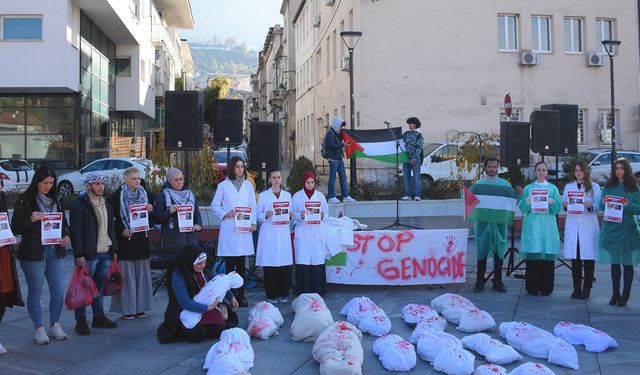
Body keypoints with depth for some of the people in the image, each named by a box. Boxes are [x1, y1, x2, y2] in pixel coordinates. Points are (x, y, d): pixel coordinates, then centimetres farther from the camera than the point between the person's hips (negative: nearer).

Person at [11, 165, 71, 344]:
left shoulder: (55, 200, 13)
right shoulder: (25, 200, -3)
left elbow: (64, 222, 21)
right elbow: (16, 227, -5)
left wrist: (66, 236, 1)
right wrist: (31, 219, -23)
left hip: (55, 252, 5)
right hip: (33, 254, -4)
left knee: (59, 292, 4)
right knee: (35, 293, 5)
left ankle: (55, 326, 21)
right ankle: (39, 329, 15)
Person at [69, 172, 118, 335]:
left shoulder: (106, 204, 16)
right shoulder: (79, 204, -7)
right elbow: (75, 231, -11)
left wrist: (114, 249, 15)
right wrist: (79, 255, -16)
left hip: (105, 253, 7)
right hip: (89, 254, -6)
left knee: (99, 287, 14)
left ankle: (99, 317, 23)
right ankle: (81, 321, 8)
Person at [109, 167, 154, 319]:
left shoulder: (145, 194, 10)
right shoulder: (117, 196, -4)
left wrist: (151, 210, -6)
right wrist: (122, 230, -16)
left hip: (142, 239, 5)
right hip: (125, 239, -5)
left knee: (142, 273, 7)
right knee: (127, 275, -2)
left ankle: (140, 307, 15)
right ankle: (127, 308, 5)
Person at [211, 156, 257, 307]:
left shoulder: (248, 185, 13)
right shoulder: (223, 185, 5)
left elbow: (253, 206, 11)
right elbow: (214, 205, 6)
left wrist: (253, 223, -2)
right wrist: (225, 214, -11)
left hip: (244, 230, 2)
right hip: (228, 230, -2)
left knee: (241, 265, 5)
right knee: (230, 265, -1)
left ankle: (241, 295, 10)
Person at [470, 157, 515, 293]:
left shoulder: (505, 185, 8)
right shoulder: (478, 185, 7)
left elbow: (512, 202, 4)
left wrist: (509, 215, -12)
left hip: (500, 222, 1)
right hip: (482, 222, -1)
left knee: (499, 252, 5)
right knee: (481, 251, 2)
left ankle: (498, 281, 15)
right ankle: (480, 281, 9)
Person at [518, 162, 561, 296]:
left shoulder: (553, 188, 12)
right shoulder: (528, 188, 12)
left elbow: (557, 209, 5)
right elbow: (523, 208, 5)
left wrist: (552, 203, -15)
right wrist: (527, 202, -15)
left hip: (548, 226, 0)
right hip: (532, 226, 0)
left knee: (547, 256, -3)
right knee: (532, 257, -3)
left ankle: (546, 288, 5)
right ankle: (532, 287, 4)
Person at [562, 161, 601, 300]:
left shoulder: (594, 187, 6)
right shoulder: (568, 187, 16)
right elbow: (563, 204, 15)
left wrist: (590, 206, -19)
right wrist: (565, 205, -7)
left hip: (588, 225, -2)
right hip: (572, 225, 2)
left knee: (588, 257, -3)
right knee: (574, 258, 2)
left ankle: (586, 289, 4)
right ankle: (576, 288, 9)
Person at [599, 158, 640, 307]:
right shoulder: (608, 186, 10)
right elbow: (601, 206, 9)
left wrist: (628, 204, -21)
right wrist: (603, 203, -12)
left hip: (627, 229, -3)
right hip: (611, 228, 3)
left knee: (627, 262, 0)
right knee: (614, 262, 7)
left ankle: (625, 295, 8)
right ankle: (615, 293, 15)